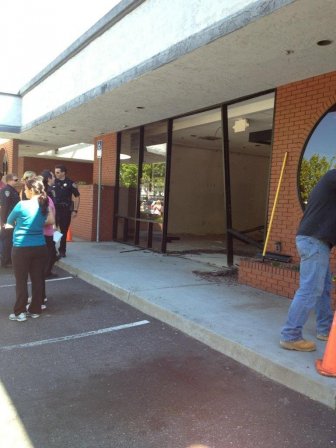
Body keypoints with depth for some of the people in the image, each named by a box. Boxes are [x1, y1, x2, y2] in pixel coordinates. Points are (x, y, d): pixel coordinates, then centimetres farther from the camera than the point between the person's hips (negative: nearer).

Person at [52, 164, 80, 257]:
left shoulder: (70, 183, -3)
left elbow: (77, 197, 1)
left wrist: (75, 210, -6)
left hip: (66, 210, -2)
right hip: (54, 209, 2)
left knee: (64, 231, 6)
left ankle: (62, 250, 18)